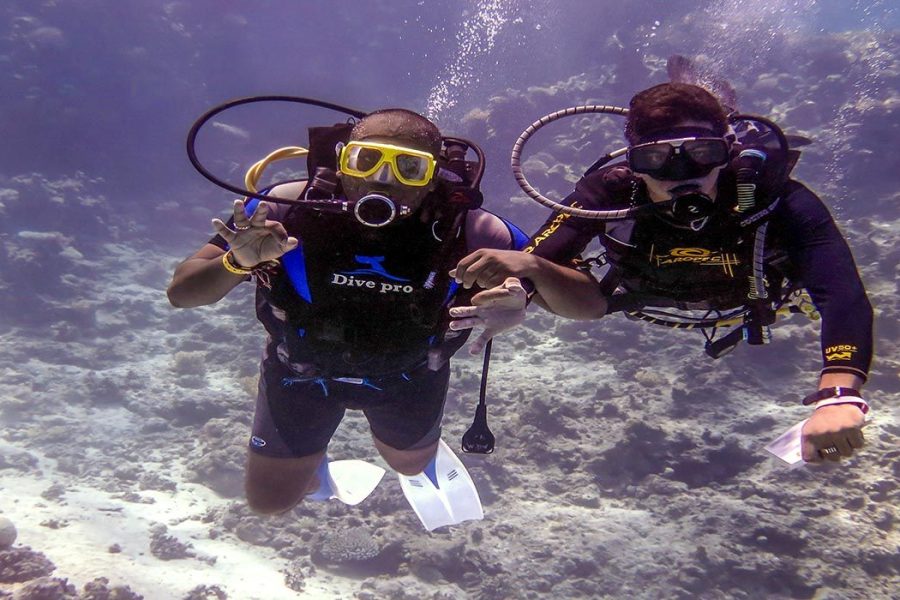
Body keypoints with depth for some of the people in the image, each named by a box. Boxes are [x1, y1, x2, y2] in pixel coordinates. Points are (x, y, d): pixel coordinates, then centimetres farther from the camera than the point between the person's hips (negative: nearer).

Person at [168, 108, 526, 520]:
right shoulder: (286, 210, -34)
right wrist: (238, 262, -50)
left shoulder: (467, 231, -33)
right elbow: (182, 293, -28)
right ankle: (314, 465, 50)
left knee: (410, 465, 28)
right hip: (302, 368, 0)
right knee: (269, 502, 14)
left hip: (408, 374, 1)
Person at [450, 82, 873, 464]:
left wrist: (838, 397, -76)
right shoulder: (611, 192, -42)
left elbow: (843, 295, -57)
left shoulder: (777, 201, -46)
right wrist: (524, 270, -71)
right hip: (653, 297, 1)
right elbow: (535, 263, -44)